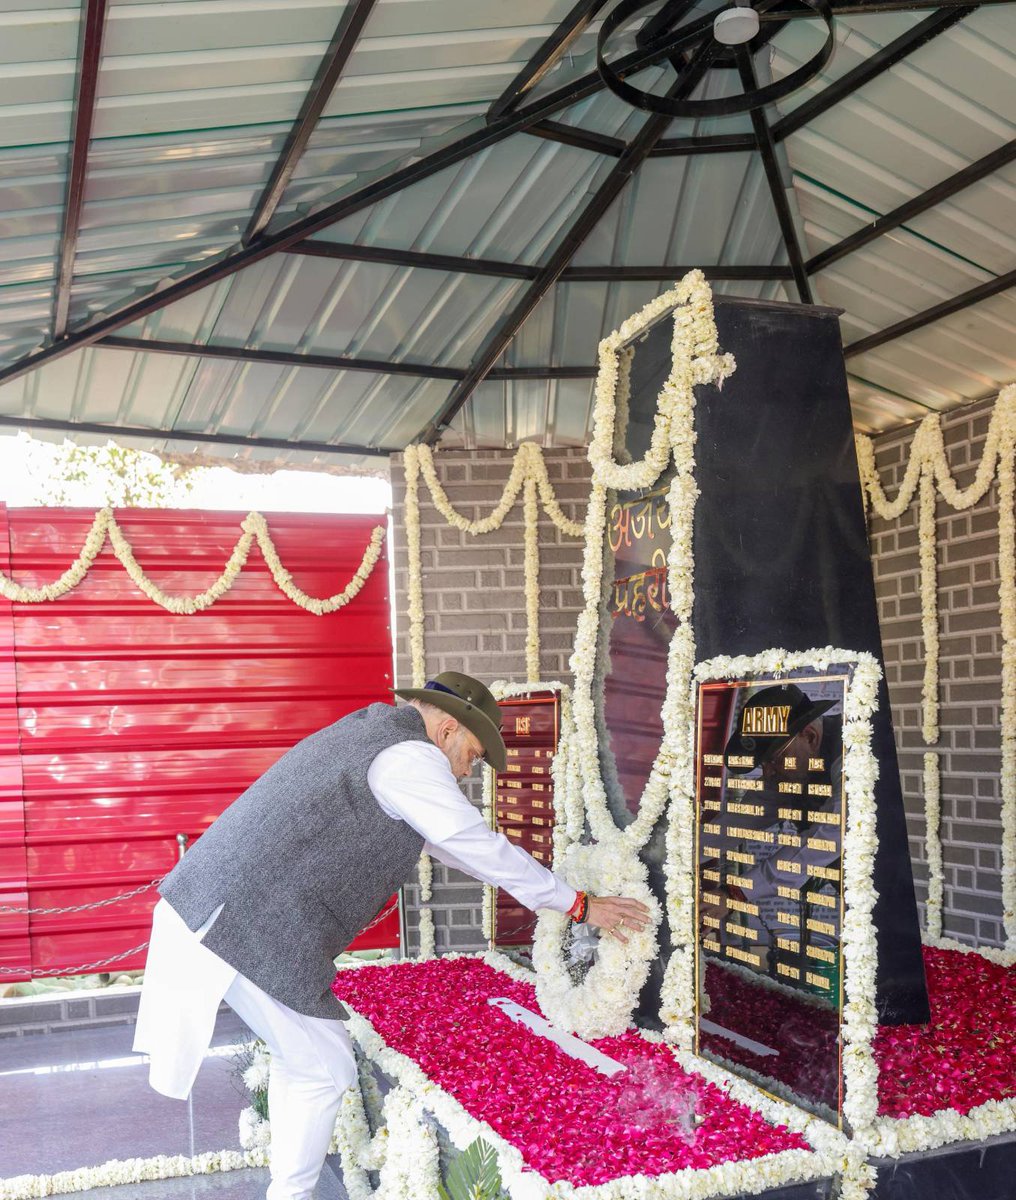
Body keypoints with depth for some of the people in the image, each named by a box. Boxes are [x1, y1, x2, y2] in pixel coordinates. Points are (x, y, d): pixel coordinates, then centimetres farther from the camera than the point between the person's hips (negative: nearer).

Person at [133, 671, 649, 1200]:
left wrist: (529, 881, 35)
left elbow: (445, 841, 29)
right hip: (253, 933, -10)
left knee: (297, 1056, 23)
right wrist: (579, 904, 3)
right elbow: (482, 848, -8)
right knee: (324, 1070, 5)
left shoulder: (367, 732, 20)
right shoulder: (408, 756, -12)